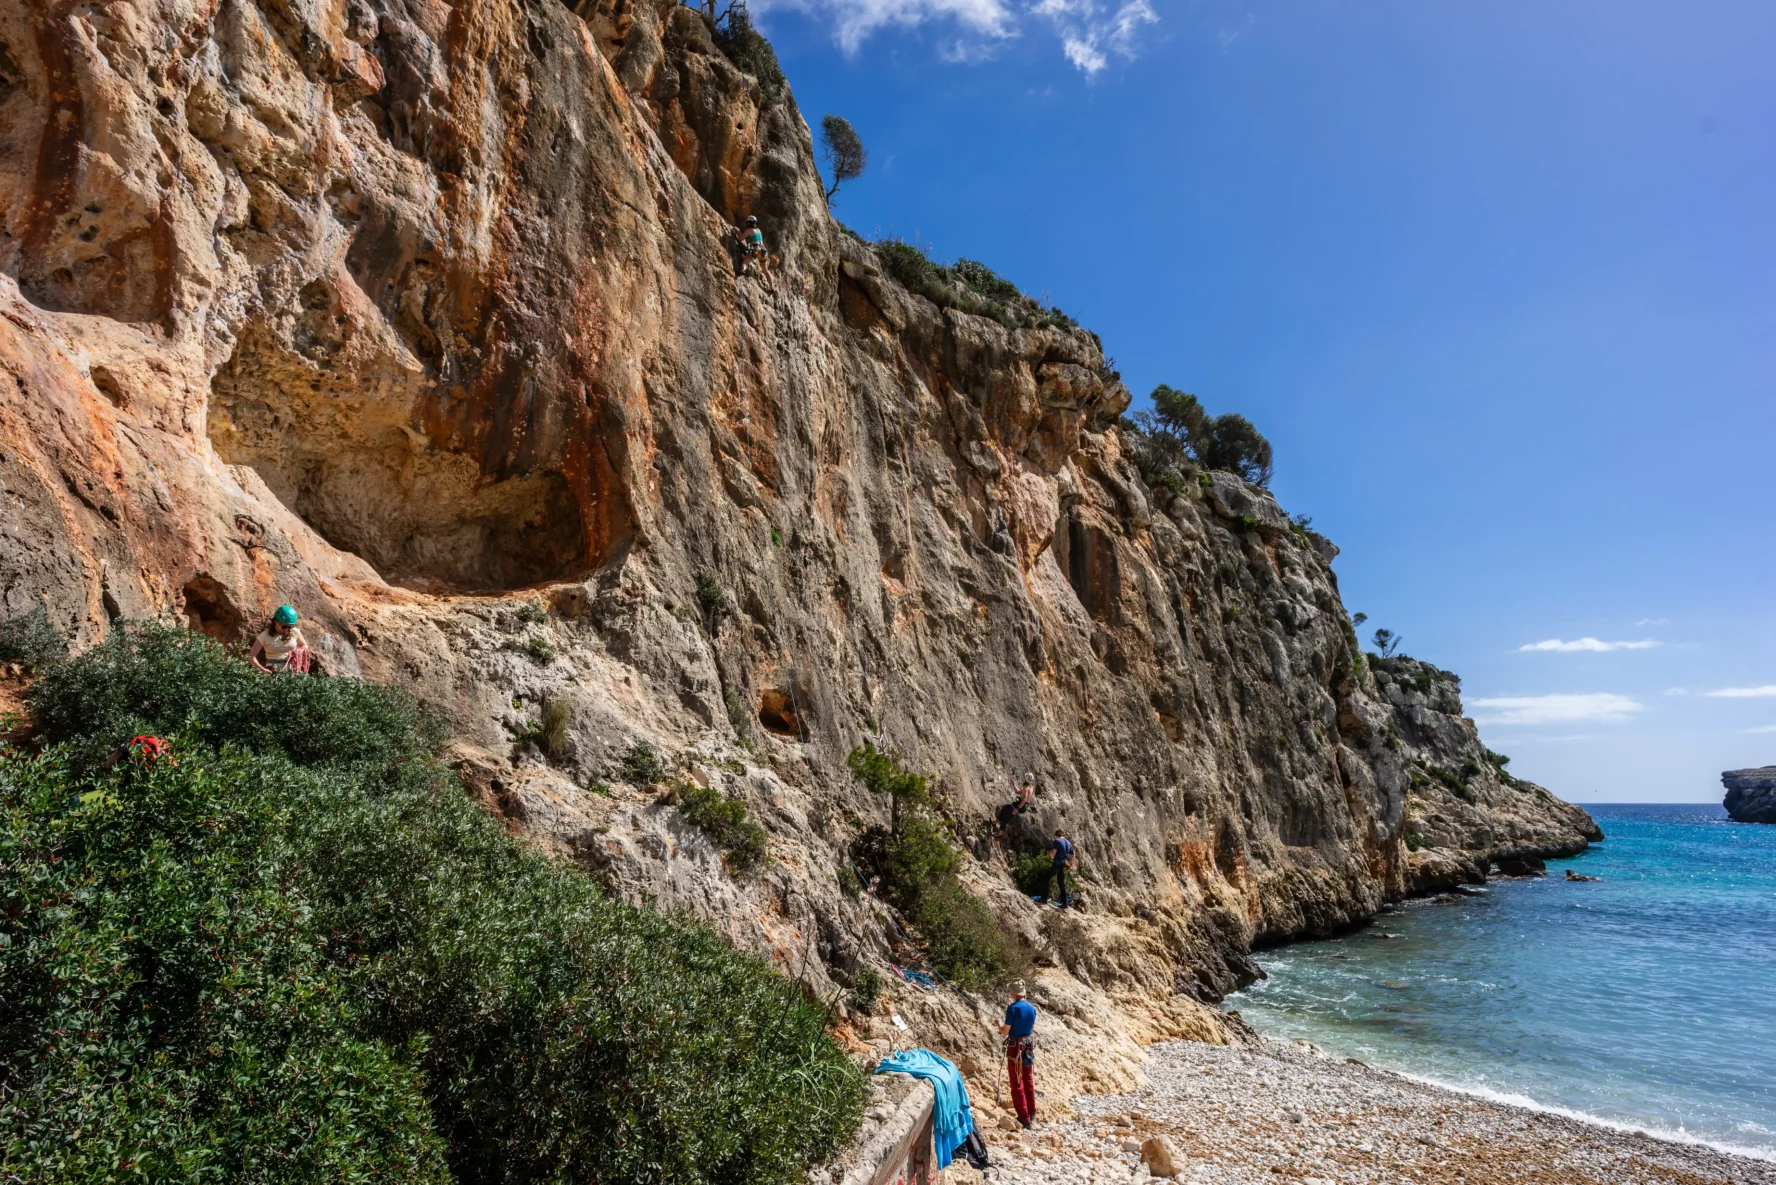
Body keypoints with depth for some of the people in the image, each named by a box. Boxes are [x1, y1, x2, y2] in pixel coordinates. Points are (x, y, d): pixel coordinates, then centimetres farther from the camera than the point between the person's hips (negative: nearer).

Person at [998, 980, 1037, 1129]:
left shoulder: (1013, 1008, -18)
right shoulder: (1032, 1007, 1)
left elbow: (1005, 1033, -14)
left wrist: (999, 1026, 7)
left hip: (1015, 1048, -6)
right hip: (1029, 1046, 6)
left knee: (1017, 1083, 3)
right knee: (1029, 1081, 18)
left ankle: (1024, 1118, 5)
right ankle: (1031, 1114, 27)